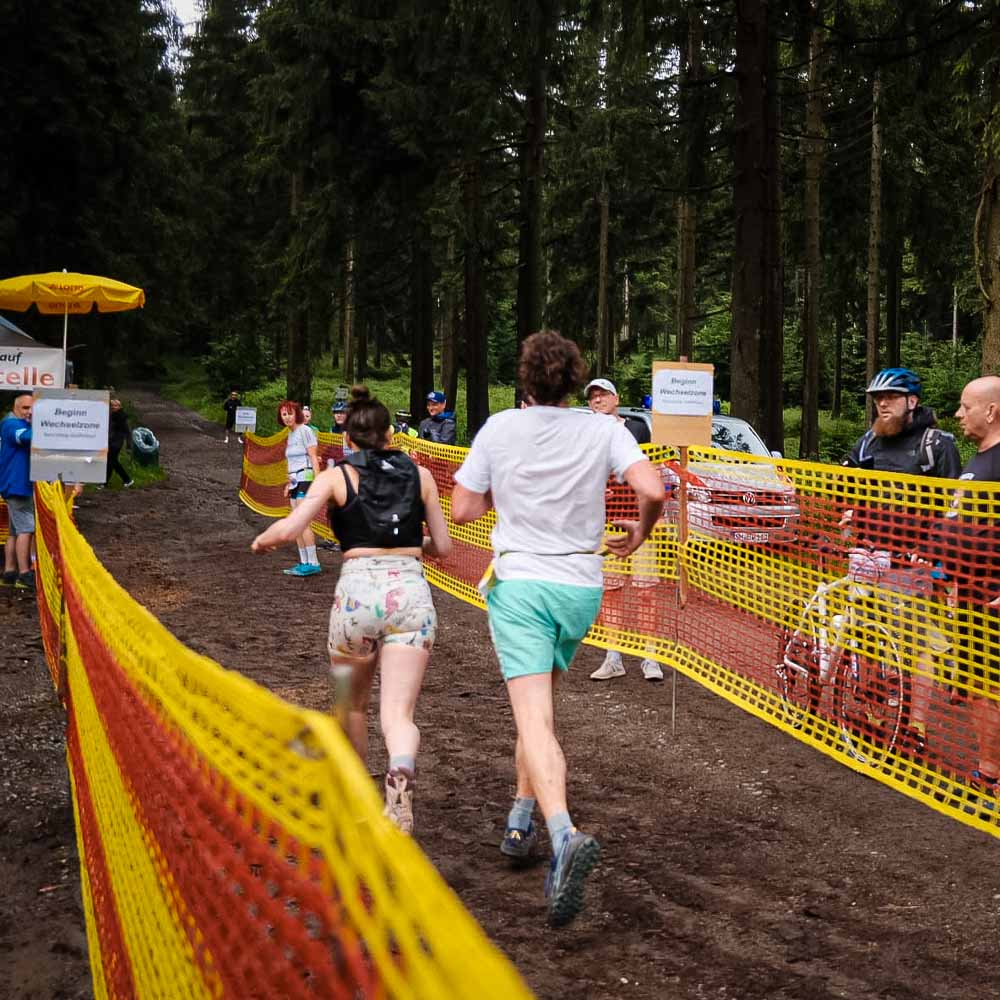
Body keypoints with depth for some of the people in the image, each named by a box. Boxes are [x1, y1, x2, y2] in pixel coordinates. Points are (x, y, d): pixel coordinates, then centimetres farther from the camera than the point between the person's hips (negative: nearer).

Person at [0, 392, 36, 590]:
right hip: (17, 485, -10)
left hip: (22, 485, 10)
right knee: (26, 529, -12)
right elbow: (28, 437, -30)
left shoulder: (24, 424, 21)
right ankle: (24, 574, -13)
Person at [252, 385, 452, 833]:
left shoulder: (336, 476, 6)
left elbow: (288, 529, -6)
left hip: (358, 591, -1)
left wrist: (261, 541, 16)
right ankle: (400, 776, -36)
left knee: (353, 705, 22)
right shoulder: (420, 475, 13)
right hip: (411, 592, 1)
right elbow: (443, 547, 15)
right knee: (397, 714, -5)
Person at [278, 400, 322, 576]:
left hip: (305, 479, -9)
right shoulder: (290, 434, 18)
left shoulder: (305, 430, -7)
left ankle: (313, 563, -14)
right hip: (294, 481, 9)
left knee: (303, 523, -14)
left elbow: (314, 458, -12)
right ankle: (303, 562, 8)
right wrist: (289, 483, 21)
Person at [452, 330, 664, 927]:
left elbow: (463, 510, 2)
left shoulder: (498, 429, -1)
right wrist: (639, 533, 7)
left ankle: (565, 834, -32)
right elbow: (653, 492, -14)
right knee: (541, 704, 24)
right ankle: (522, 820, 30)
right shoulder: (605, 432, -1)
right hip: (581, 586, 3)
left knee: (535, 718, -11)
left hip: (519, 583, -2)